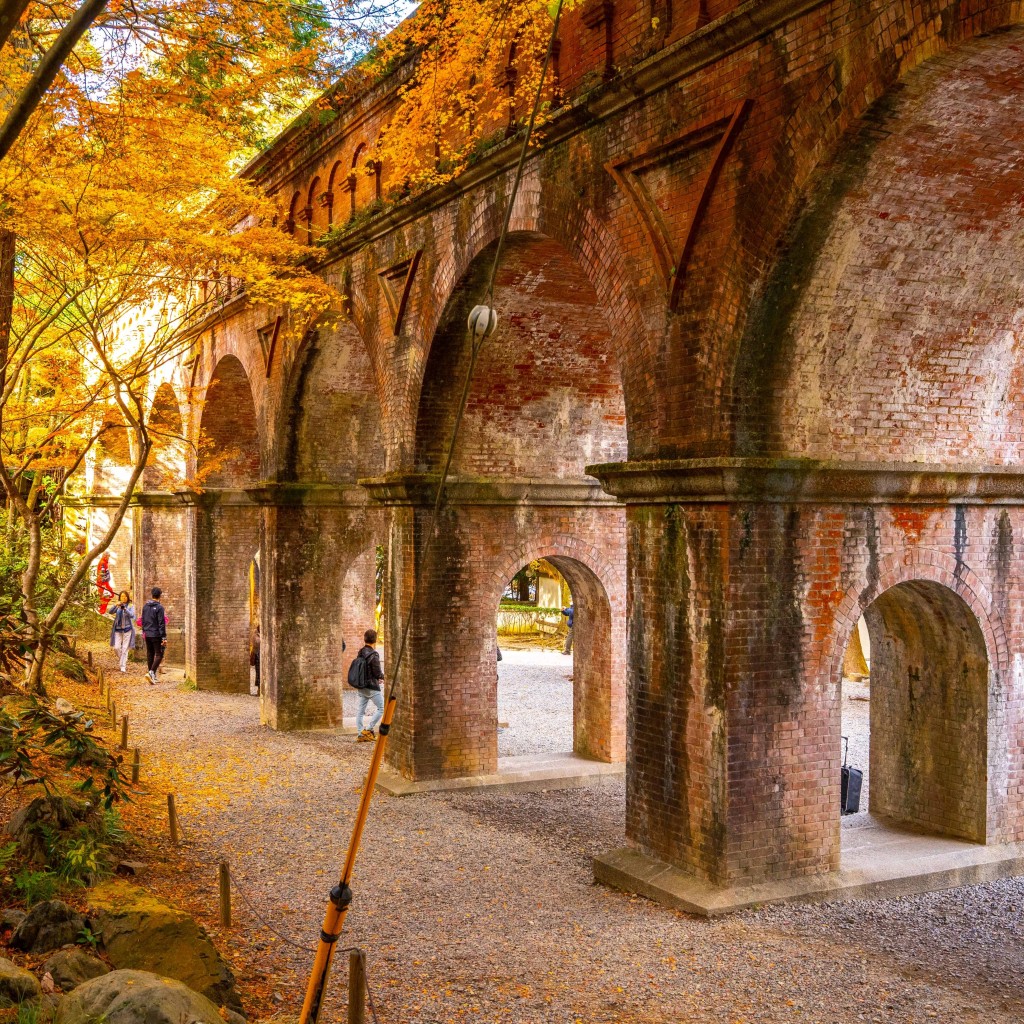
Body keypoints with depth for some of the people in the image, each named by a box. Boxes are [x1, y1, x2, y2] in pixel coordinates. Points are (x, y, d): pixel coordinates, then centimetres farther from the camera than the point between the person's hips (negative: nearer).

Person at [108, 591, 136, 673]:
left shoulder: (130, 606, -1)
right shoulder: (117, 606, 6)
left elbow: (131, 615, -18)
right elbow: (111, 612, -11)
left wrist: (125, 608, -34)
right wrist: (116, 605, -29)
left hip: (127, 629, -2)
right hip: (118, 629, 2)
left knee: (125, 649, -3)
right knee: (116, 647, -5)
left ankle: (123, 667, 1)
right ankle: (121, 659, 23)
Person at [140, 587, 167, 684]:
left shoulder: (145, 606, 8)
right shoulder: (159, 607, -14)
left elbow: (143, 621, 16)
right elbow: (161, 624, -15)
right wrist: (164, 637, -14)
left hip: (147, 634, 7)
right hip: (156, 635, -7)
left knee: (150, 654, 13)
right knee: (159, 655, -3)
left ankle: (153, 676, 18)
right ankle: (151, 672, -20)